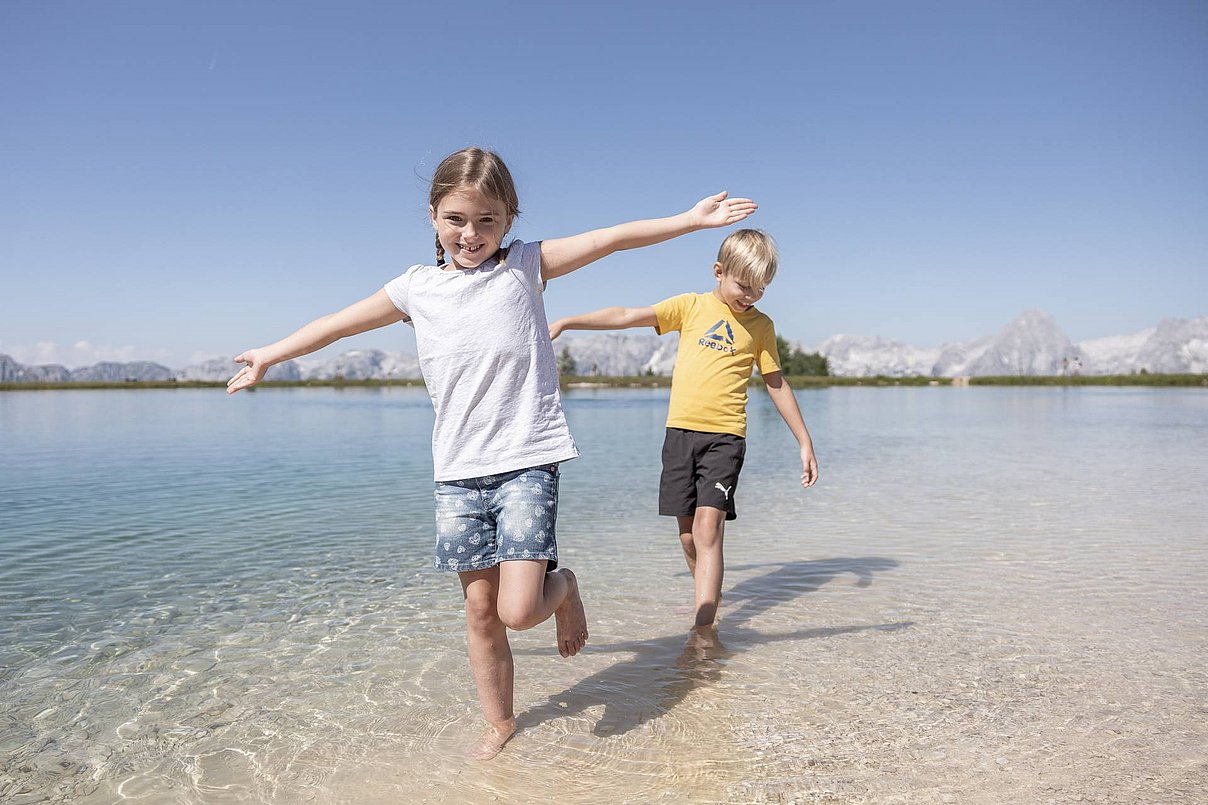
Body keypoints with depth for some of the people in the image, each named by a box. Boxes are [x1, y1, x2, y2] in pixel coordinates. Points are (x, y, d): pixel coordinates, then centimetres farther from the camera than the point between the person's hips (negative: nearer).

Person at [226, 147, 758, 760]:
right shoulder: (416, 287, 8)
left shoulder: (525, 265, 1)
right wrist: (269, 354, 30)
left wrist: (692, 219, -10)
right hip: (457, 472, 3)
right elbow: (338, 323, 19)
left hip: (527, 461, -3)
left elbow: (613, 238, -5)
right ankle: (499, 722, 29)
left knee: (518, 610, -14)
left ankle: (562, 586, 21)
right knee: (480, 606, 9)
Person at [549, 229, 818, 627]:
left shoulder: (761, 326, 8)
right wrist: (567, 322, -4)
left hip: (725, 435, -2)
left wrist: (805, 442, 15)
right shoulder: (690, 306, 7)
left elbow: (777, 385, 15)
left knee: (708, 529, -14)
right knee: (688, 534, 8)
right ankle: (709, 598, 32)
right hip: (680, 431, 2)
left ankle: (703, 628, -14)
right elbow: (627, 316, 2)